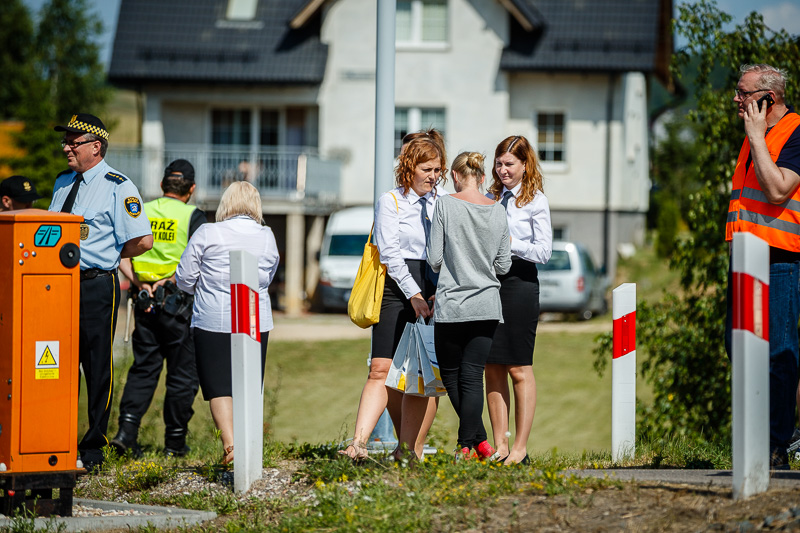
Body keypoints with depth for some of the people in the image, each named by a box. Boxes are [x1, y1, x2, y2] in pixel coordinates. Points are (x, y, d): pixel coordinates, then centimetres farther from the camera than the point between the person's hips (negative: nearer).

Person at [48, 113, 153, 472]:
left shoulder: (118, 187, -7)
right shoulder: (62, 183, 14)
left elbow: (142, 241, -11)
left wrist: (108, 255, -1)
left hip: (96, 286, -6)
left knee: (97, 370, 1)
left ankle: (92, 452, 8)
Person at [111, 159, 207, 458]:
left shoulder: (141, 212, 7)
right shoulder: (193, 217, -5)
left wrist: (138, 283, -6)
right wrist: (169, 281, -11)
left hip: (144, 299, 4)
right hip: (179, 302, -4)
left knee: (143, 369, 11)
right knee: (182, 374, 6)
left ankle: (126, 430, -4)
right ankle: (175, 442, 10)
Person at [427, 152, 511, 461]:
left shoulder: (445, 205, -7)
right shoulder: (498, 211, 3)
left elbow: (434, 259, -6)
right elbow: (503, 265, 6)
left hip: (452, 305, -3)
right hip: (487, 307, 3)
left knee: (451, 375, 10)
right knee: (473, 377, 5)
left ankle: (477, 442, 8)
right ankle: (468, 443, 0)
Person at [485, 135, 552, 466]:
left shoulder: (536, 201, -1)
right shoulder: (490, 199, 14)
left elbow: (544, 252, -8)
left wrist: (509, 243, -15)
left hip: (520, 284, -5)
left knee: (519, 369, -2)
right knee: (493, 368, 4)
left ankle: (520, 448, 2)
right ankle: (499, 446, 9)